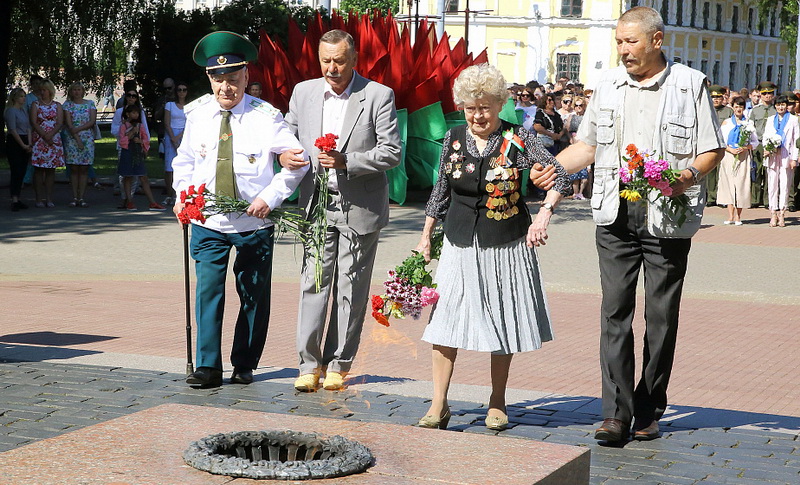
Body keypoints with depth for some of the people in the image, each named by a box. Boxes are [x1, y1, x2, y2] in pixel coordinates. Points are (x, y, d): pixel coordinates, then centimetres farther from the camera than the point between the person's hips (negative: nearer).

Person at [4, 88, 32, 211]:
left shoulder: (23, 110, 16)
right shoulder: (11, 111, -9)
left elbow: (28, 127, 13)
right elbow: (13, 130, -13)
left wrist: (29, 144, 1)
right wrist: (23, 145, -11)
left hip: (24, 142, 8)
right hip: (14, 142, -8)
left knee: (22, 172, 6)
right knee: (15, 172, -11)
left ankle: (17, 199, 10)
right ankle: (14, 200, -13)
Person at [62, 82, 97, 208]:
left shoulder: (90, 104, 9)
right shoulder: (67, 105, 5)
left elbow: (92, 121, -2)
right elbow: (68, 123, -4)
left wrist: (78, 129, -13)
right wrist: (77, 139, -12)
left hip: (87, 139, 1)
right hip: (71, 139, -1)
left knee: (84, 169, -2)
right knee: (74, 169, -2)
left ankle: (81, 198, 0)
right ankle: (74, 198, 1)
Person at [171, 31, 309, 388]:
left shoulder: (265, 117, -9)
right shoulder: (197, 114, 2)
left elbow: (297, 160, -7)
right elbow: (185, 161, 16)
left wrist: (270, 197, -15)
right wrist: (183, 194, 0)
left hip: (254, 222, -2)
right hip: (207, 221, 2)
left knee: (254, 294, 6)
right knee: (208, 289, -7)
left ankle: (244, 366, 18)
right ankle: (207, 367, -5)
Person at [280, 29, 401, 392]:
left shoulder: (378, 96, -5)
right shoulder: (303, 92, 7)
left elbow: (392, 152, -9)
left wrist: (346, 162, -20)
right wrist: (284, 155, -7)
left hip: (360, 208, -2)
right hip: (317, 203, 2)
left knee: (350, 289, 4)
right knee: (314, 283, -2)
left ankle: (339, 364, 14)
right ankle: (310, 365, 3)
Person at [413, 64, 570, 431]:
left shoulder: (518, 139, -5)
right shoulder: (454, 139, 5)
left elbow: (559, 177, -6)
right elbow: (440, 192, 14)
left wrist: (544, 214, -21)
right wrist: (425, 237, 15)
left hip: (506, 245, -2)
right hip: (459, 245, 2)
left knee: (502, 321, 6)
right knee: (445, 317, -5)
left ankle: (497, 403, 20)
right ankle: (439, 405, 1)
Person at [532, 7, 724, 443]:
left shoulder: (690, 84, 2)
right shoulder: (608, 85, 13)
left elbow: (712, 150, 2)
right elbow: (587, 145, 17)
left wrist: (689, 175, -18)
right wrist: (551, 167, 1)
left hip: (668, 217, -3)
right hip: (615, 213, 3)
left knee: (661, 315, 3)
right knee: (615, 310, -4)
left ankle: (649, 411, 13)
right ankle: (617, 413, -3)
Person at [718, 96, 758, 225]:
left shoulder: (748, 124, 9)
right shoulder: (726, 123, 9)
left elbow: (755, 142, 8)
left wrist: (745, 147, -10)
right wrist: (730, 149, -10)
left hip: (743, 157, 0)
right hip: (729, 156, 0)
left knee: (741, 184, -5)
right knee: (729, 184, -4)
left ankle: (738, 216, -1)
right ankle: (730, 216, -3)